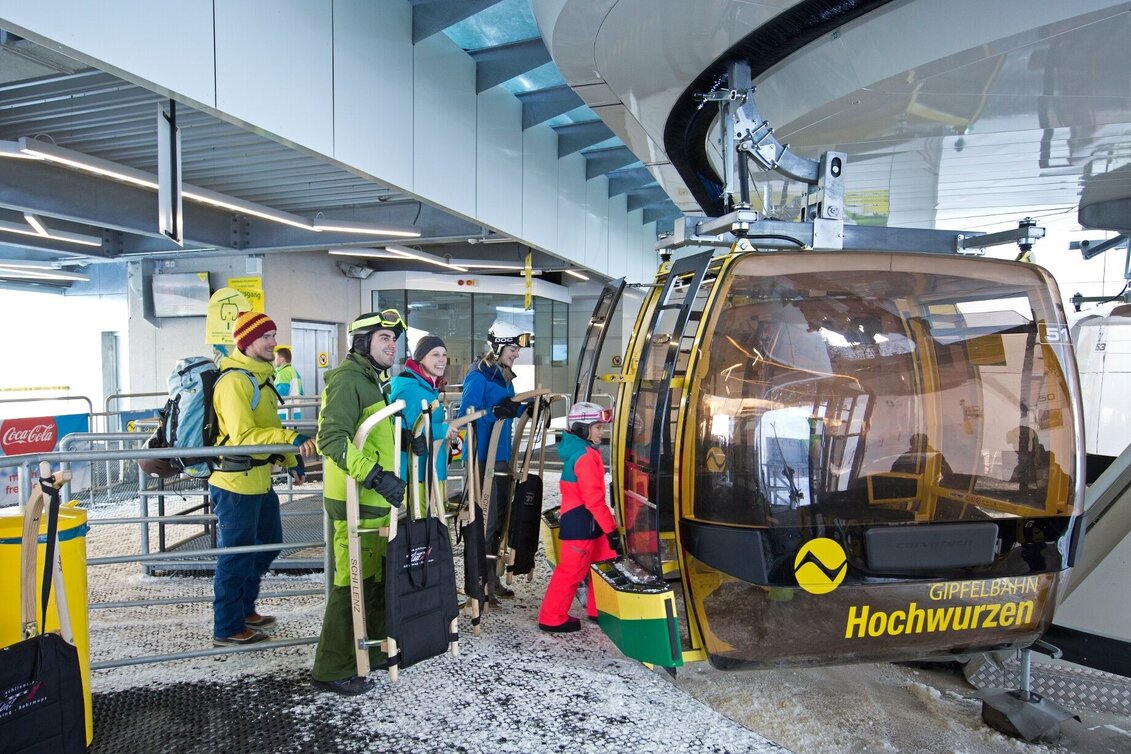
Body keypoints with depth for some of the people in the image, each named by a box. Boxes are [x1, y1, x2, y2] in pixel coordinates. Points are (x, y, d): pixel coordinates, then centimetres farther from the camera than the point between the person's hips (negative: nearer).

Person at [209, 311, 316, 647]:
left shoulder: (259, 375, 13)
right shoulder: (234, 380, -18)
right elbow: (243, 435, -27)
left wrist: (290, 460, 18)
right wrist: (290, 439, -35)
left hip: (259, 479, 10)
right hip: (236, 482, -10)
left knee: (268, 543, 21)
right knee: (236, 556, 3)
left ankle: (244, 609, 38)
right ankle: (227, 629, 19)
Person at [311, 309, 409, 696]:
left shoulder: (374, 380, 17)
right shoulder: (347, 378, -15)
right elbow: (332, 438, -28)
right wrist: (375, 476, -32)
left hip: (376, 499, 10)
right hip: (355, 502, -10)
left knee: (379, 578, 19)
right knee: (351, 583, -2)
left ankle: (376, 650, 34)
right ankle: (332, 669, 12)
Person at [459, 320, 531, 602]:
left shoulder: (505, 377, 14)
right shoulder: (478, 376, -12)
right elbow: (466, 415, -18)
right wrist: (494, 412, -31)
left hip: (502, 457, 9)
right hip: (483, 458, -9)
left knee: (499, 520, 15)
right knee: (484, 522, -5)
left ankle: (492, 580, 27)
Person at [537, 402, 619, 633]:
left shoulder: (580, 451, 12)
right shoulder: (586, 456, -19)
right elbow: (593, 499, -24)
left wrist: (607, 526, 20)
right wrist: (611, 529, -19)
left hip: (586, 520, 10)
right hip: (581, 521, -10)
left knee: (601, 562, 18)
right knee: (572, 570, 0)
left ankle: (598, 610, 31)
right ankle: (552, 618, 13)